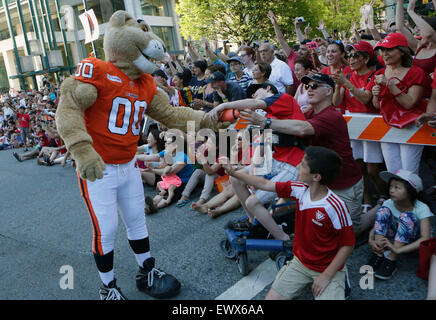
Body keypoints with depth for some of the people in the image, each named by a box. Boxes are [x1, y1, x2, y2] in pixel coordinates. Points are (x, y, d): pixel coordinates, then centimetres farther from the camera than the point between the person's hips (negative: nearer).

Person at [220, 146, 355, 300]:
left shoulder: (335, 206, -26)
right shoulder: (300, 189, -11)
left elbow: (348, 244, -17)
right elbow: (265, 184, -2)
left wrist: (326, 276, -15)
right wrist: (233, 172, 2)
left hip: (328, 268, -4)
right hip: (300, 262, 5)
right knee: (271, 297, -4)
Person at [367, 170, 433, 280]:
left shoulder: (421, 208, -23)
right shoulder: (388, 204, -13)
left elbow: (425, 239, -34)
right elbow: (374, 227, -11)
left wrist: (397, 250, -43)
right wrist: (371, 240, -34)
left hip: (413, 244, -3)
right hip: (392, 238, 3)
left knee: (406, 216, -32)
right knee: (383, 210, -22)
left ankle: (391, 260, -30)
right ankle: (378, 255, -26)